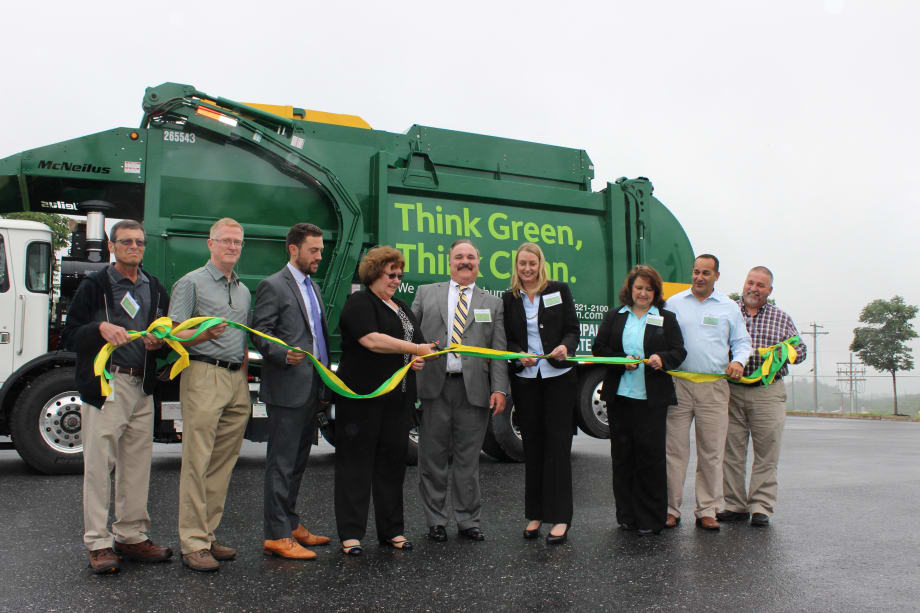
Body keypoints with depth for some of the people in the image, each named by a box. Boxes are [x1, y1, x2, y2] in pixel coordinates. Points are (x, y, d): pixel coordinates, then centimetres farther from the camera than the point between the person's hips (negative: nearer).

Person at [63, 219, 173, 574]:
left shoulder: (155, 289, 17)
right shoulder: (94, 286, 2)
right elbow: (70, 336, -3)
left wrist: (159, 343, -1)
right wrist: (100, 328, -21)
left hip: (142, 388, 5)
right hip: (104, 386, -5)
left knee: (137, 466, 8)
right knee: (99, 466, -3)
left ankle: (132, 537, 18)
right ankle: (98, 543, 5)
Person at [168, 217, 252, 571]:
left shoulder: (243, 291, 21)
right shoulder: (191, 283, 0)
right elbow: (173, 334, -7)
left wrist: (244, 371, 14)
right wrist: (204, 335, -24)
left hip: (237, 380, 7)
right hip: (204, 376, -7)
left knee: (223, 464, 8)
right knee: (196, 462, -7)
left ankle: (207, 535, 16)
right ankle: (193, 544, -3)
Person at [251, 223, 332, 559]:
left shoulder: (314, 287, 20)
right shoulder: (273, 286, -7)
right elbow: (260, 334, -12)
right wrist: (284, 355, -28)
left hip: (312, 390, 9)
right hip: (287, 390, -9)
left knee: (297, 462, 15)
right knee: (282, 463, -3)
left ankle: (290, 525, 26)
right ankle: (276, 535, 4)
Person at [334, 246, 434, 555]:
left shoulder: (402, 307, 20)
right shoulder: (359, 302, -4)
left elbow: (418, 343, 24)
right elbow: (371, 339, -19)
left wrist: (419, 360, 1)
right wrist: (415, 349, -17)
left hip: (398, 398, 7)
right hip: (362, 396, -7)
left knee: (392, 462, 9)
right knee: (356, 463, -1)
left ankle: (392, 530, 17)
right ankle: (350, 533, 5)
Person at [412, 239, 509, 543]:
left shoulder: (493, 303, 12)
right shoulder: (426, 293, 12)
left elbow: (499, 350, 6)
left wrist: (499, 389, -4)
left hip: (474, 389, 0)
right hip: (434, 386, 0)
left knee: (468, 460, 7)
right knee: (433, 458, 6)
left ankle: (468, 521, 20)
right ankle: (436, 522, 19)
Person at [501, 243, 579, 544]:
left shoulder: (559, 290, 4)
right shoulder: (509, 299, 9)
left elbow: (572, 329, 1)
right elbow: (507, 340, 9)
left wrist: (565, 346, -20)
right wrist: (520, 356, -11)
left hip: (559, 377, -2)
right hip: (525, 380, 3)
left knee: (558, 444, -4)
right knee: (532, 446, 8)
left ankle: (560, 518, 1)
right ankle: (535, 515, 17)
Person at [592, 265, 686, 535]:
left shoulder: (666, 319, 10)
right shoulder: (614, 317, 13)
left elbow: (679, 351, 4)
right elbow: (598, 348, 6)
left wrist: (662, 359, -17)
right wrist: (622, 361, -10)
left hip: (652, 398, -2)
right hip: (619, 396, 2)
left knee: (650, 454, -3)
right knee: (622, 453, 6)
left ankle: (650, 519, 7)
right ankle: (627, 514, 17)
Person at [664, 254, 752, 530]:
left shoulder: (729, 307, 13)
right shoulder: (673, 303, 11)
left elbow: (742, 342, 16)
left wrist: (738, 361, -4)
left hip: (714, 386, 1)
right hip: (678, 384, -1)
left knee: (711, 451, 3)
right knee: (674, 449, -1)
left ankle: (707, 510, 13)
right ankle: (670, 509, 7)